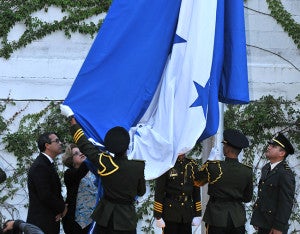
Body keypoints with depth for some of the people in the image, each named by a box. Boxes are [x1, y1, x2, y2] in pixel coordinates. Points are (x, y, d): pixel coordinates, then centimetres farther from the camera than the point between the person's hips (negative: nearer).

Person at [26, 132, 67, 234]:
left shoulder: (47, 163, 14)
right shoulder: (40, 166, -17)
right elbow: (45, 196, -22)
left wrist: (61, 206, -3)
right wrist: (62, 208, -7)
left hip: (50, 221, 9)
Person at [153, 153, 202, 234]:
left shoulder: (192, 165, 7)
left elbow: (196, 191, 10)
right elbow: (159, 192, -5)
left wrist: (197, 214, 7)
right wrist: (158, 216, -8)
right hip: (170, 213, -4)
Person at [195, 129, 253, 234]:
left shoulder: (213, 167, -14)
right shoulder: (247, 171, -4)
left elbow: (198, 179, 7)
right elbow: (247, 198, 8)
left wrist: (210, 160, 12)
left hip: (217, 217, -3)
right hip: (238, 218, 3)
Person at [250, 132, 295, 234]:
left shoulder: (285, 174, -16)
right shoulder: (266, 168, 9)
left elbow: (286, 203, -18)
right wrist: (256, 219, 15)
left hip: (273, 225, -7)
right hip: (262, 223, 7)